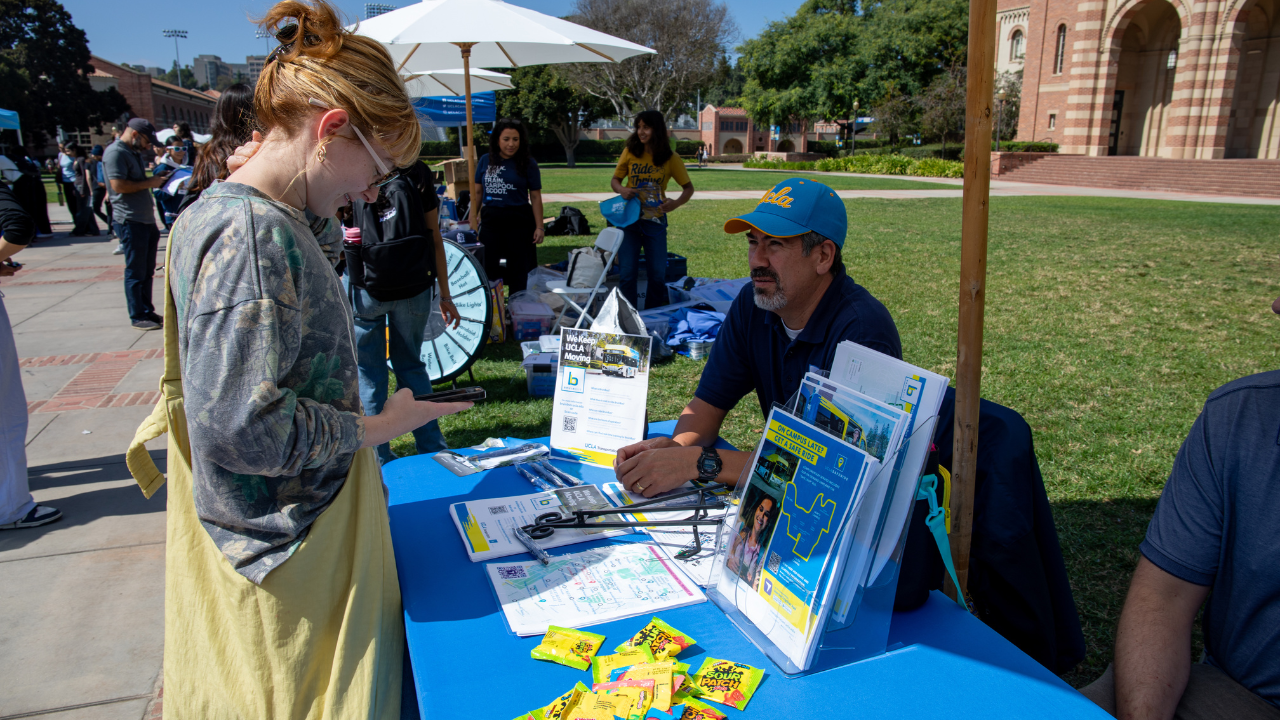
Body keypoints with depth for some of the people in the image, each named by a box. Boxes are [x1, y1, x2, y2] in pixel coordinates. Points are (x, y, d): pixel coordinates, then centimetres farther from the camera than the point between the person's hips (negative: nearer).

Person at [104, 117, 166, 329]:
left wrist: (155, 180, 14)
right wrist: (148, 183, -14)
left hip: (146, 219, 9)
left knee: (147, 270, 14)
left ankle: (148, 311, 22)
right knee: (135, 272, -3)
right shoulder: (115, 152, -11)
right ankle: (137, 316, 4)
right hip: (129, 220, -9)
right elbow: (118, 185, -21)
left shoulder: (136, 153, 19)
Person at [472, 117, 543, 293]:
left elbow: (535, 196, -2)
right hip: (490, 220, 3)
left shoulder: (528, 163, -2)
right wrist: (472, 219, 7)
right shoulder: (486, 160, 5)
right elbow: (477, 192, 12)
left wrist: (539, 227, -7)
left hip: (519, 221, -2)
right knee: (488, 269, 8)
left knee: (519, 272, 5)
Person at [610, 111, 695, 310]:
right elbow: (615, 179, 8)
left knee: (658, 275, 3)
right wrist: (621, 189, -15)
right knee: (627, 274, -2)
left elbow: (688, 188, 3)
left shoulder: (671, 159, -4)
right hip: (629, 218, 0)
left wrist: (675, 203, -17)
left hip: (655, 221, 0)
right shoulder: (630, 152, -2)